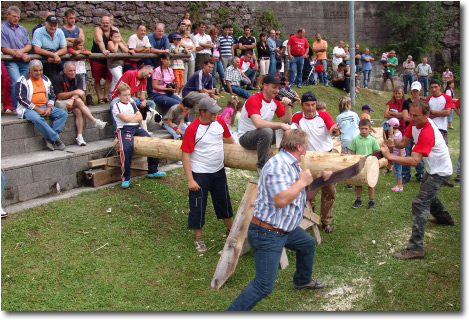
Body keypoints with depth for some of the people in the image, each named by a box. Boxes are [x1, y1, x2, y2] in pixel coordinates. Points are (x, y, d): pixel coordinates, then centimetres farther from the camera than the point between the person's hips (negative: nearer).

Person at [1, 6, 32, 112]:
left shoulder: (22, 29, 20)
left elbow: (29, 45, 13)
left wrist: (21, 51, -10)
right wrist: (22, 55, -9)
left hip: (24, 61, 5)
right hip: (11, 61, -5)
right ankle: (16, 107, -13)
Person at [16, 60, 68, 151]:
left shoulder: (45, 79, 16)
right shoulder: (23, 80, -2)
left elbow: (52, 96, 16)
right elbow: (21, 98, -10)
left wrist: (49, 108, -6)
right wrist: (37, 109, -17)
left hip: (45, 107, 6)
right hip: (29, 109, -6)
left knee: (63, 113, -15)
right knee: (36, 118, -39)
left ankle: (49, 138, -22)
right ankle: (56, 139, -27)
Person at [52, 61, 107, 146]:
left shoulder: (77, 79, 7)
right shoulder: (58, 79, -7)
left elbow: (80, 92, -9)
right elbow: (59, 96, -14)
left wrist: (72, 99, -29)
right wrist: (74, 92, -20)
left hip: (73, 104, 5)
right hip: (60, 103, -5)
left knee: (79, 111, -29)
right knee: (79, 101, -29)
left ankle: (80, 136, -34)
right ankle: (95, 122, -29)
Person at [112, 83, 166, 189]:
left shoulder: (132, 104, 22)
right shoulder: (116, 106, 4)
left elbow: (140, 118, 10)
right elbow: (125, 118, -10)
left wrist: (130, 118, -5)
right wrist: (136, 115, 6)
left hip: (136, 128, 6)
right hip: (124, 129, -6)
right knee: (127, 147, -34)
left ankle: (152, 171, 3)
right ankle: (125, 178, -27)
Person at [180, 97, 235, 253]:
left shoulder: (220, 121, -4)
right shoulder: (192, 129, -19)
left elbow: (228, 138, 15)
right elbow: (185, 154, -17)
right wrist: (190, 179, -20)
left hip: (219, 171, 5)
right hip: (200, 174, -5)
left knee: (224, 201, 20)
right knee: (198, 206, 6)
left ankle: (230, 229, 40)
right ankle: (198, 238, 22)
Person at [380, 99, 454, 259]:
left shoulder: (427, 132, -35)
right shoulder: (415, 123, -7)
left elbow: (415, 160, -41)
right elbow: (404, 142, -4)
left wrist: (390, 156, -47)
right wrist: (395, 143, -27)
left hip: (440, 171, -10)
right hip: (432, 168, 10)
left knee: (420, 204, -19)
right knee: (428, 193, 33)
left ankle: (415, 248, -22)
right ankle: (444, 217, 62)